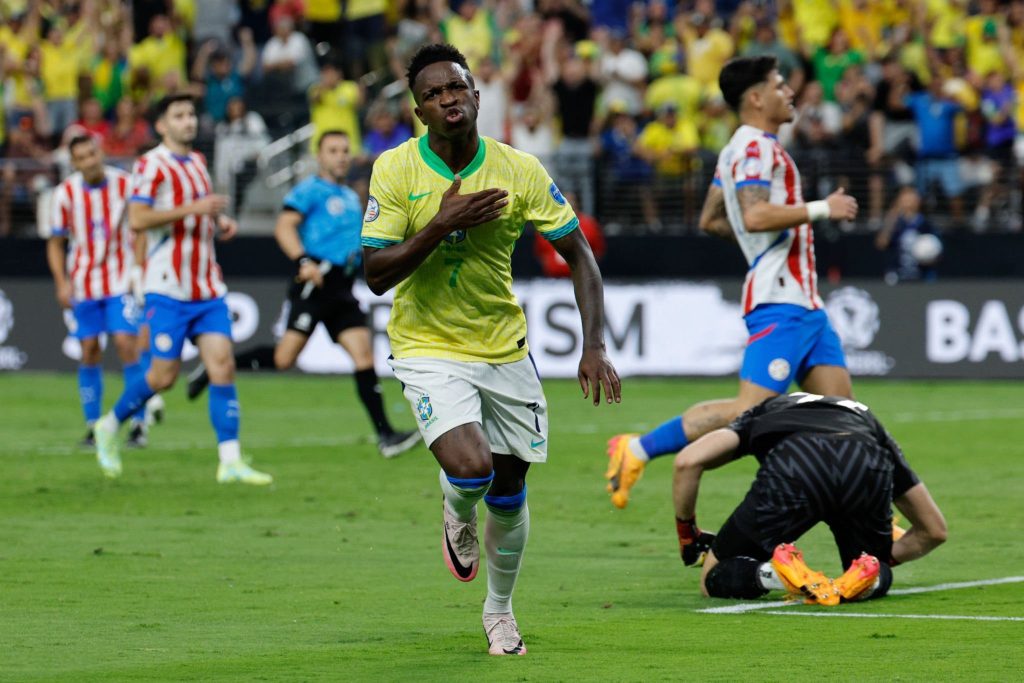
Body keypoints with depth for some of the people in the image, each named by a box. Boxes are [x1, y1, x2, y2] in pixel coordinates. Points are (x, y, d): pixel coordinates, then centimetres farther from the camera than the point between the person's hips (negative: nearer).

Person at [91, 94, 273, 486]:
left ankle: (230, 461, -9)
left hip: (208, 289, 6)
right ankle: (110, 427, 21)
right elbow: (137, 219, -20)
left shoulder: (198, 162, 16)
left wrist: (219, 222, 11)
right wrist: (192, 208, -23)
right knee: (164, 375, -4)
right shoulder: (151, 164, -8)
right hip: (168, 288, -6)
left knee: (223, 366, -6)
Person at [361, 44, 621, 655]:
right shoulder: (396, 170, -12)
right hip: (429, 348, -3)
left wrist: (595, 346, -13)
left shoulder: (520, 170, -9)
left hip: (505, 349, 3)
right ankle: (458, 514, 15)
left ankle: (500, 611, 33)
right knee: (471, 466, -24)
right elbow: (376, 274, -14)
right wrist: (442, 225, -27)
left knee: (510, 486, 9)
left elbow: (578, 255, -3)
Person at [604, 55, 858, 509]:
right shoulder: (756, 148, -11)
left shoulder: (739, 149, 19)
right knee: (750, 411, -16)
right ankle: (638, 450, -10)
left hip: (804, 301, 11)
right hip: (780, 302, -11)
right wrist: (821, 209, -17)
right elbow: (755, 216, -26)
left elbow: (710, 221, 25)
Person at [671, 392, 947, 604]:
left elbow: (688, 461, 22)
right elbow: (934, 529, 42)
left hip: (790, 469, -2)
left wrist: (687, 534, 36)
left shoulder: (764, 411, 41)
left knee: (714, 579, 18)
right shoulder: (868, 422, 43)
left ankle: (780, 574, -14)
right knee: (877, 574, 30)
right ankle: (867, 577, -6)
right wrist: (885, 559, 58)